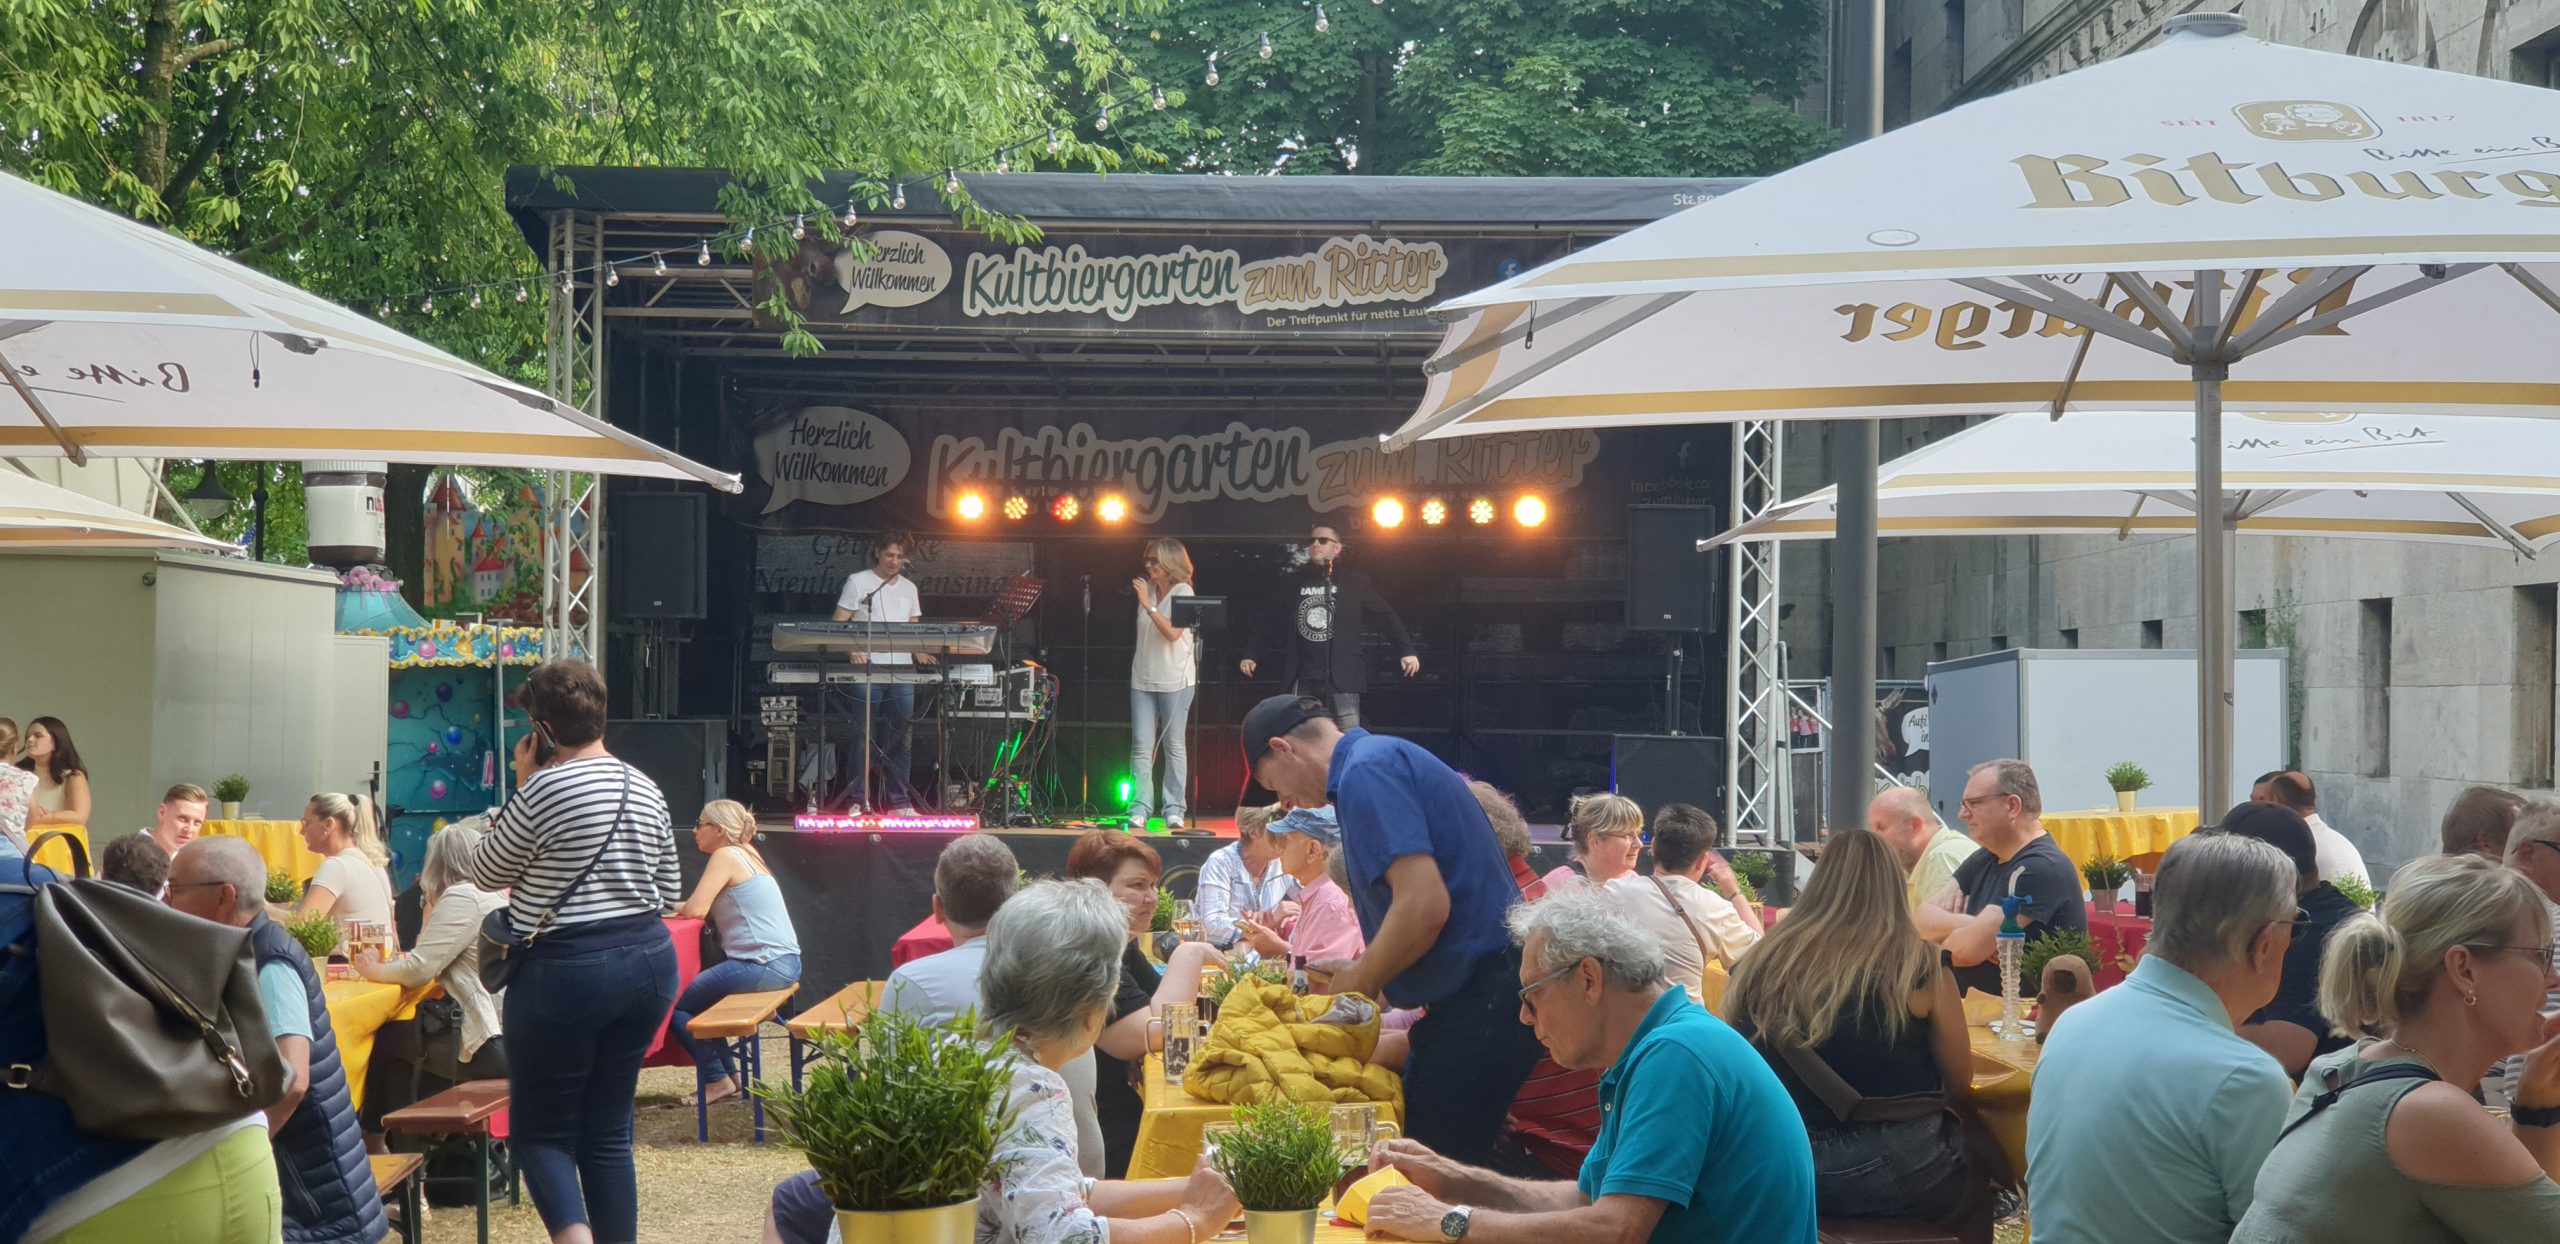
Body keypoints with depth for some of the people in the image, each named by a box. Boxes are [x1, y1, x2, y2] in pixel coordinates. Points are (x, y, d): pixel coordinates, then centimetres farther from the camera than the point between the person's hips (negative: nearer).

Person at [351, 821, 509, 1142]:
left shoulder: (462, 898, -10)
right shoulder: (493, 896, 18)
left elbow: (418, 970, -12)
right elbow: (437, 964, 22)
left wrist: (374, 970, 5)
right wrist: (431, 906, 23)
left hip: (491, 1044, -8)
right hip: (510, 1035, 8)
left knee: (387, 1040, 9)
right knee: (397, 1035, 19)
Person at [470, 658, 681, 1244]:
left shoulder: (544, 789, -15)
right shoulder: (646, 790, 6)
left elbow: (486, 874, -1)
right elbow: (668, 893, 15)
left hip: (567, 971, -6)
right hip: (649, 960, 6)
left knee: (541, 1129, 4)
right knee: (609, 1130, 13)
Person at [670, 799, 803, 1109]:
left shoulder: (726, 856, -9)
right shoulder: (747, 854, 19)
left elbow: (695, 909, -16)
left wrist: (679, 907, 5)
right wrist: (685, 905, 4)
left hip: (763, 965, -10)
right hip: (784, 963, 10)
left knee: (677, 1003, -2)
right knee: (697, 998, 24)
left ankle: (715, 1080, 5)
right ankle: (726, 1075, 26)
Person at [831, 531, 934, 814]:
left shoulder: (909, 588, 18)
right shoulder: (858, 582, 4)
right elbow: (840, 624, 0)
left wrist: (920, 653, 1)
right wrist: (854, 651, -17)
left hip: (902, 670, 4)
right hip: (868, 668, -4)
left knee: (900, 737, 2)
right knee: (865, 736, -5)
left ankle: (899, 802, 6)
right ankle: (860, 801, -2)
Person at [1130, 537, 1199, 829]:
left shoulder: (1182, 592, -6)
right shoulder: (1148, 589, 11)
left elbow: (1173, 633, -20)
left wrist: (1148, 604, -20)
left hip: (1175, 679, -5)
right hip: (1143, 678, 5)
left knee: (1175, 745, 0)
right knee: (1141, 746, -3)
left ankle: (1174, 810, 4)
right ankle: (1140, 808, -4)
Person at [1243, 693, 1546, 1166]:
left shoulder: (1366, 770, -13)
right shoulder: (1387, 758, 20)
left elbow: (1424, 905, -22)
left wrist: (1361, 985, -7)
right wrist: (1361, 970, 22)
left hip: (1479, 999, -11)